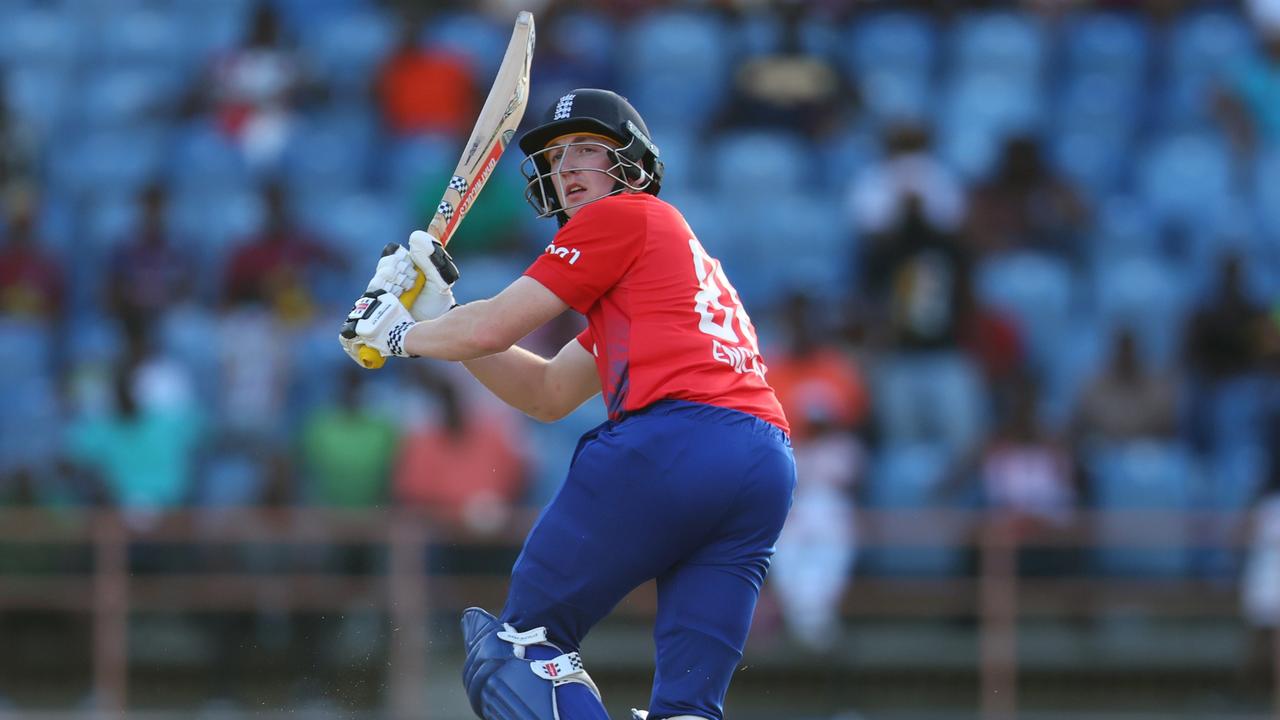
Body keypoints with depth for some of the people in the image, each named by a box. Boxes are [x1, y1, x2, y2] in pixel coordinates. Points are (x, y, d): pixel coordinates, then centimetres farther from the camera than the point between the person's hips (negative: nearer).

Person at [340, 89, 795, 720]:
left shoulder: (624, 217, 8)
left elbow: (492, 329, 4)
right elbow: (548, 394, 33)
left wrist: (400, 335, 23)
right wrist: (437, 313, 29)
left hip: (670, 439, -8)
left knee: (524, 642, 2)